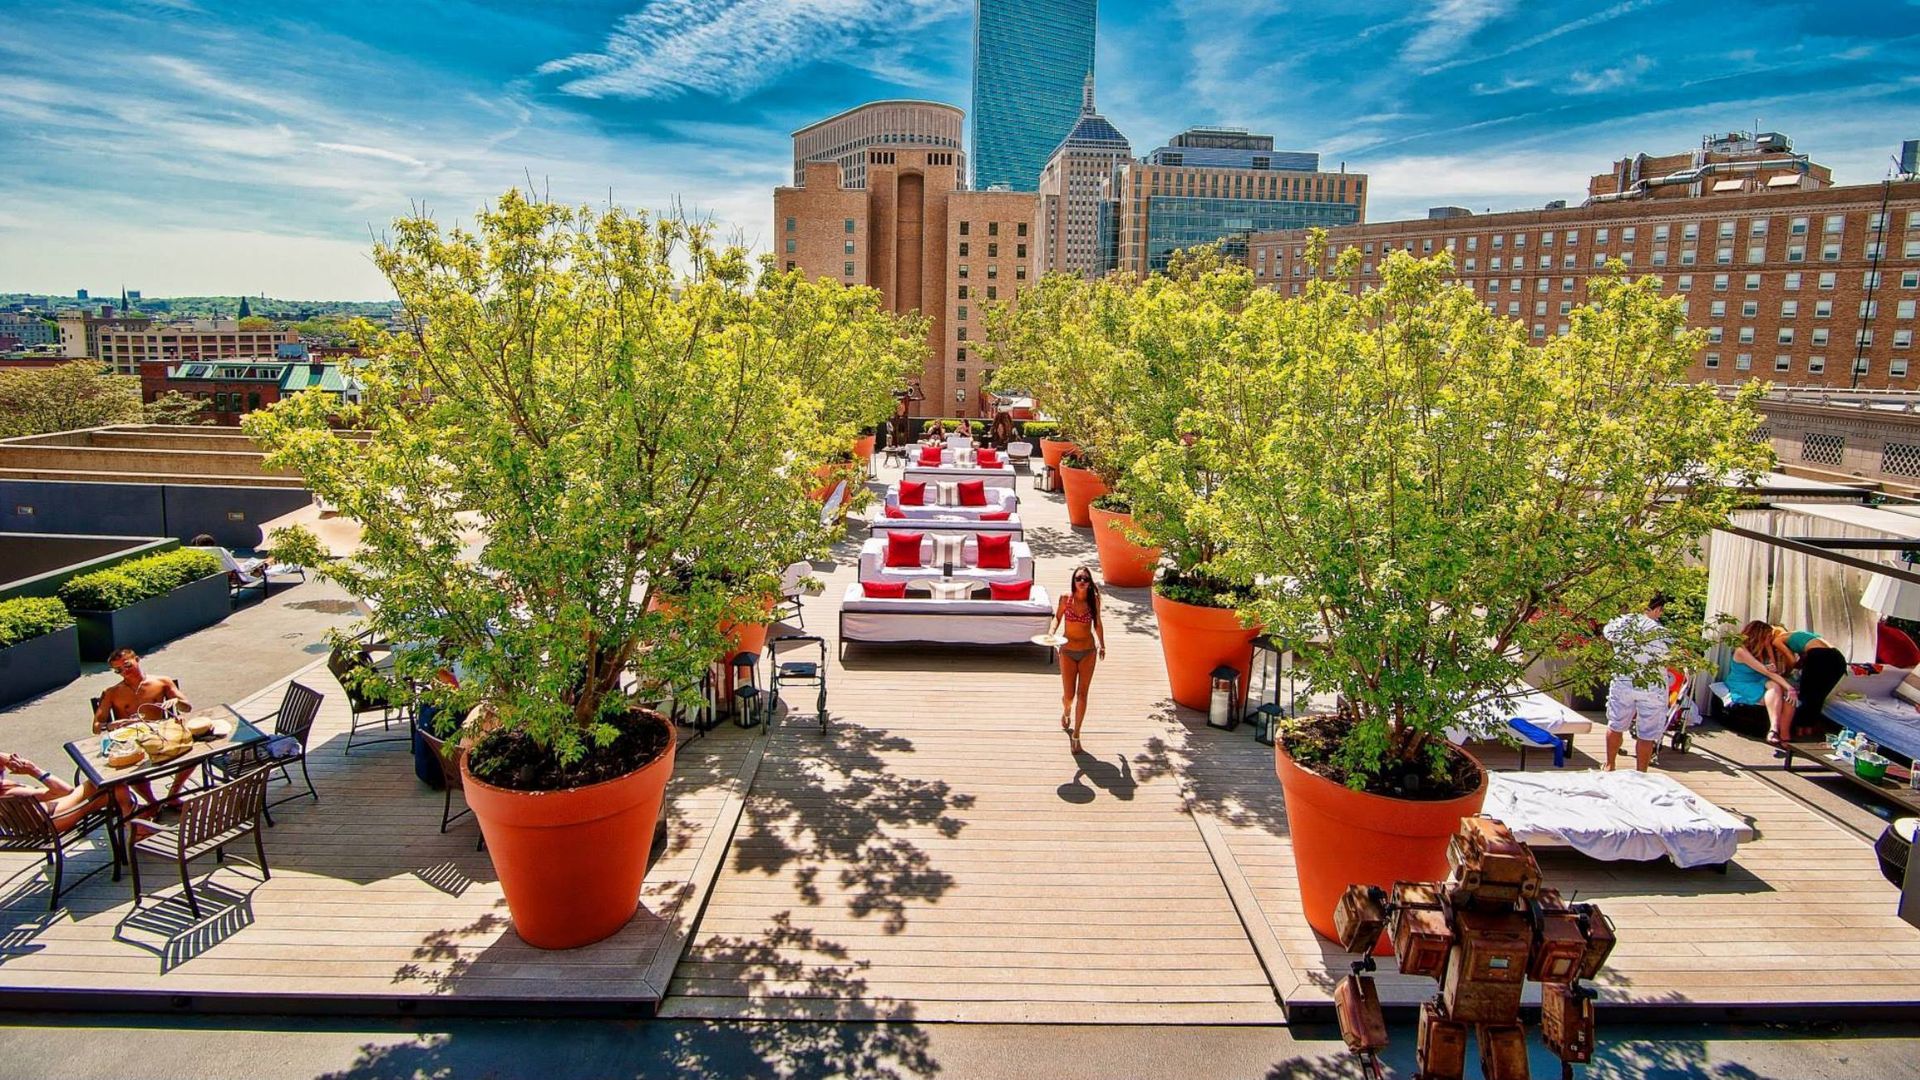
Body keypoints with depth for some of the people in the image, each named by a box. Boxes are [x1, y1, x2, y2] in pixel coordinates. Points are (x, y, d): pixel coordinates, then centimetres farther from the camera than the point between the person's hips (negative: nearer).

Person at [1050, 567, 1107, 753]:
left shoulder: (1094, 599, -7)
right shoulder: (1066, 598, -10)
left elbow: (1097, 623, 7)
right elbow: (1057, 617, 4)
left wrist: (1102, 645, 17)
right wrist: (1051, 632, -16)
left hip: (1088, 651, 0)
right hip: (1067, 651, 0)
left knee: (1082, 694, 1)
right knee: (1068, 694, 5)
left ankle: (1076, 734, 13)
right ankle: (1066, 712, 42)